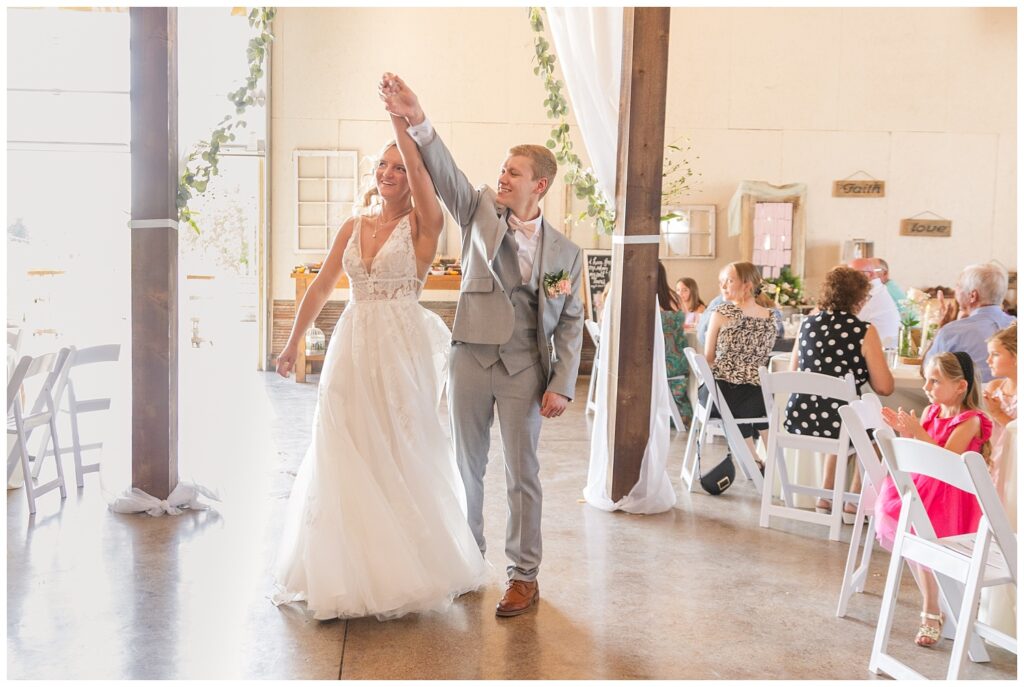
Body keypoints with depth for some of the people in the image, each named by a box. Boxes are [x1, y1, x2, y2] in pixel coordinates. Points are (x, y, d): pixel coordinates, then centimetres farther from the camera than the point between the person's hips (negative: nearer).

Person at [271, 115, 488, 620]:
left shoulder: (422, 224, -3)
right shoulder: (353, 227, 10)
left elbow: (418, 168, -21)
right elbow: (320, 287, 14)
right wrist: (293, 342, 15)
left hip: (402, 346, -4)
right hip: (353, 345, 5)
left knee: (401, 454, 4)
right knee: (348, 455, 8)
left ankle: (406, 567, 20)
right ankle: (351, 567, 22)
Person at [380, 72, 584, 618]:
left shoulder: (565, 251, 3)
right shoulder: (480, 212, 5)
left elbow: (571, 323, 1)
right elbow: (443, 172, -9)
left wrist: (561, 385, -7)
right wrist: (417, 122, -25)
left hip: (525, 369, -1)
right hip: (470, 358, 2)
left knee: (522, 474, 4)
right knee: (466, 466, 12)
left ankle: (524, 575, 15)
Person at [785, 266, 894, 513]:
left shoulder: (808, 323, 5)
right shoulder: (864, 331, -9)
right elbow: (884, 387, -8)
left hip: (799, 419, 5)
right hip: (837, 422, -5)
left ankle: (827, 494, 39)